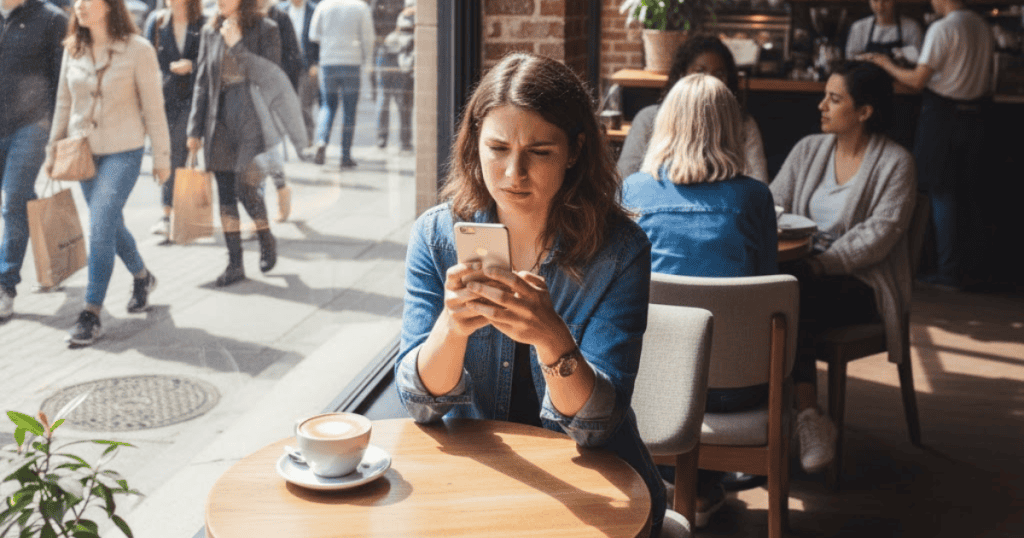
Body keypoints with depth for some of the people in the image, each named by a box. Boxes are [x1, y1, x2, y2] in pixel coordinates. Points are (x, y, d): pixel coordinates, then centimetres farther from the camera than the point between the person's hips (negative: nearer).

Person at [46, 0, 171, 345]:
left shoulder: (137, 50, -11)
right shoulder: (72, 50, 3)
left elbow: (153, 107, -6)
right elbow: (64, 104, 12)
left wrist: (161, 156, -4)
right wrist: (53, 149, 13)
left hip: (123, 152, -5)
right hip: (83, 152, 5)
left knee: (100, 230, -13)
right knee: (111, 226, 16)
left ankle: (91, 315, -6)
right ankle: (142, 278, 41)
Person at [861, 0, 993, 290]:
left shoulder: (941, 29, -14)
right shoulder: (983, 27, 8)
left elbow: (917, 80, -14)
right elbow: (986, 80, 13)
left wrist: (885, 63, -1)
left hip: (942, 115, -6)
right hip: (974, 116, 7)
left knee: (941, 194, 0)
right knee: (965, 195, 11)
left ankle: (947, 272, 2)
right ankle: (961, 269, 18)